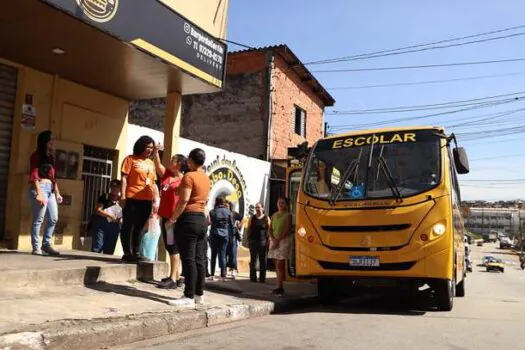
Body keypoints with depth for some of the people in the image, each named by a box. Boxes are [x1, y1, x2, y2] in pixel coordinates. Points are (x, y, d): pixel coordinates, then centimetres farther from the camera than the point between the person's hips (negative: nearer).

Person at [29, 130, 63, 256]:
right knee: (38, 219, -7)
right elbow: (34, 175, -9)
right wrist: (39, 193, -17)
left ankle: (46, 245, 14)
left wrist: (57, 193, 14)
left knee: (53, 219, 5)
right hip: (40, 188, -8)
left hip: (50, 189, 8)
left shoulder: (50, 157, 21)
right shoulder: (37, 155, -1)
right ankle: (36, 247, -2)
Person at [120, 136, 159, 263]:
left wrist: (156, 201, 13)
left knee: (139, 228, 10)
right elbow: (124, 178, -3)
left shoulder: (151, 163, 18)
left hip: (146, 201, 5)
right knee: (128, 227, 2)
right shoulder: (130, 159, 2)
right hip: (132, 199, -5)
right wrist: (123, 196, -11)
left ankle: (136, 253, 16)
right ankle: (127, 253, 7)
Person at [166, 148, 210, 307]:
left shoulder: (189, 176, -11)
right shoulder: (206, 178, 14)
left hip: (189, 219, -8)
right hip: (202, 219, 8)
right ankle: (199, 295, 14)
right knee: (199, 258, 9)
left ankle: (189, 296, -6)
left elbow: (184, 200, -17)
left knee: (188, 259, -7)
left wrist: (173, 218, -11)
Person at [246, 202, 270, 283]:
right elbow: (248, 230, 8)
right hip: (253, 242, 2)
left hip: (263, 242, -2)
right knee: (253, 260, 3)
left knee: (263, 261, 2)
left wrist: (268, 241, -6)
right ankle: (253, 277, 8)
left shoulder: (266, 218, 4)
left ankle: (262, 278, 8)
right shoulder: (252, 218, 9)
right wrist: (248, 240, 1)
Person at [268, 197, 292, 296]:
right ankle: (280, 286, 11)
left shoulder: (288, 215, -2)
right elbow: (270, 229, 11)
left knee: (279, 265, -11)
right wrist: (273, 239, -6)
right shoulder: (274, 215, 15)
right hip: (274, 241, 6)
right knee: (278, 265, 7)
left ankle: (279, 287, -12)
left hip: (283, 241, -6)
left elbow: (286, 229, -10)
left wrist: (278, 240, -15)